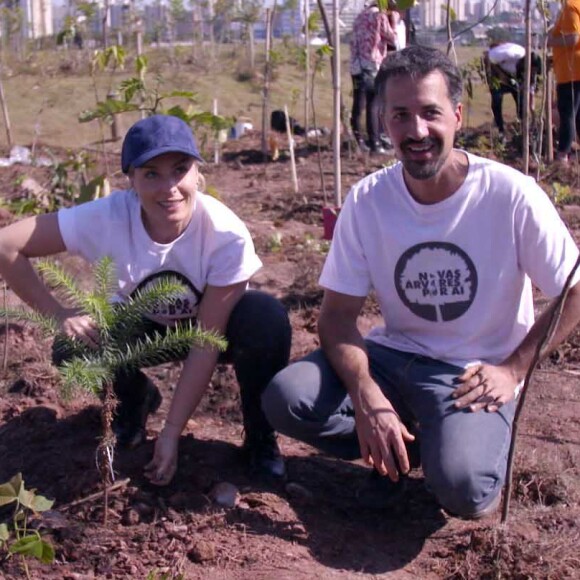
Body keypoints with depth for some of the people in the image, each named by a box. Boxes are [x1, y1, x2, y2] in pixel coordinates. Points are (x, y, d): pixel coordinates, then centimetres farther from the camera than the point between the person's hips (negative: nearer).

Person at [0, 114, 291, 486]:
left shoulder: (226, 234, -33)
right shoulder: (107, 217, -31)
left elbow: (206, 342, -28)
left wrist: (172, 433, -27)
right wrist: (58, 315, -28)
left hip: (213, 325, -1)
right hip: (142, 327, 2)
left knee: (265, 318, -34)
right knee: (72, 348, -27)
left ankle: (260, 437, -6)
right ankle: (137, 400, 9)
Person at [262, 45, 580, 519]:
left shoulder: (510, 195, -16)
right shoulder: (367, 200, -8)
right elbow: (339, 314, -6)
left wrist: (513, 369, -13)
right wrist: (366, 397, -23)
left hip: (476, 376, -3)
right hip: (393, 357, 3)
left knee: (462, 487, -31)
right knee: (284, 398, -21)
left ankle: (478, 443, 7)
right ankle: (401, 450, 3)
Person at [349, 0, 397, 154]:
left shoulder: (361, 16, 19)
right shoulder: (380, 16, -3)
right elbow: (393, 40, 1)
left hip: (355, 66, 7)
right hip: (370, 66, -7)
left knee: (358, 105, 10)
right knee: (373, 106, -6)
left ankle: (358, 140, 14)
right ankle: (374, 143, -7)